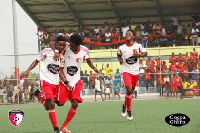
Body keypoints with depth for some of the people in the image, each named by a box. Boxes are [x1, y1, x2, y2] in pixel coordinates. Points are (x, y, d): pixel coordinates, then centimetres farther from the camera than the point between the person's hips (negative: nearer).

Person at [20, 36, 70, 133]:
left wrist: (66, 83, 4)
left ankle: (39, 95, 43)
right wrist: (27, 71, -8)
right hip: (46, 81, -6)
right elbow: (36, 61, 3)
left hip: (56, 84, 6)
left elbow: (60, 71, 14)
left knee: (48, 107, 12)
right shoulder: (46, 51, -4)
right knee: (51, 104, -17)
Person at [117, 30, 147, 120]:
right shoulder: (121, 48, 0)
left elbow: (145, 53, 8)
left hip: (135, 71, 2)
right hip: (126, 71, -2)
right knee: (129, 89, -19)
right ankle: (129, 110, -4)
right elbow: (118, 55, 19)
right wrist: (120, 59, -2)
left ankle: (125, 105, 38)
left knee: (131, 90, 12)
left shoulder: (138, 46, -3)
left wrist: (139, 55, -11)